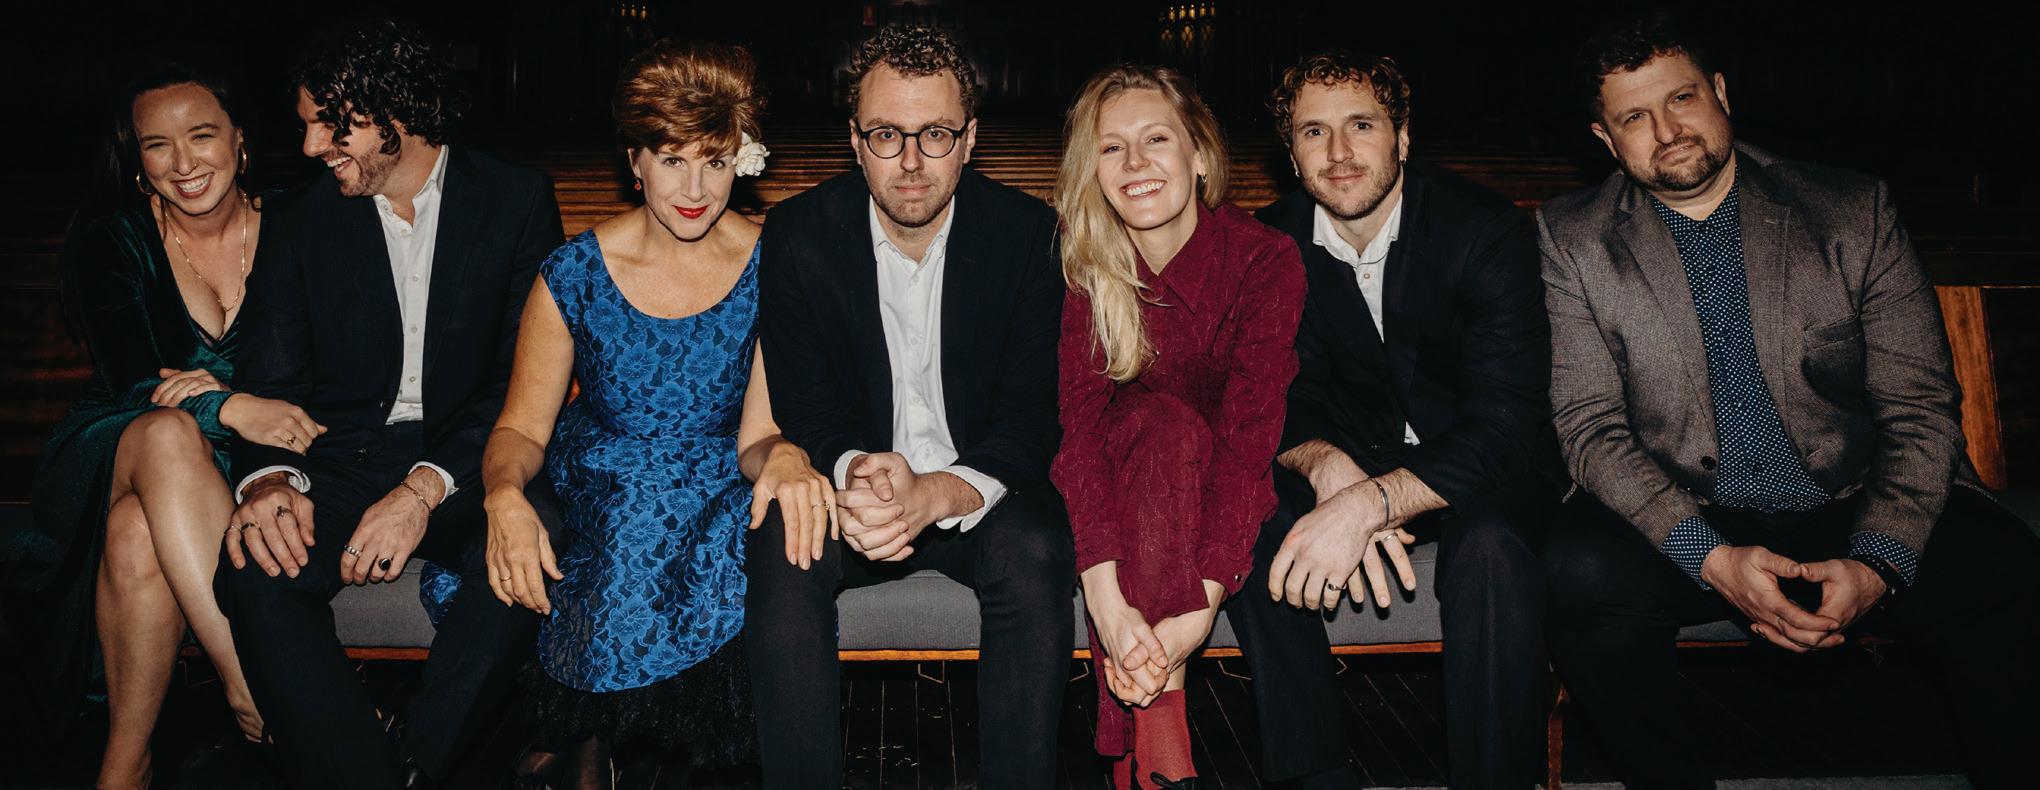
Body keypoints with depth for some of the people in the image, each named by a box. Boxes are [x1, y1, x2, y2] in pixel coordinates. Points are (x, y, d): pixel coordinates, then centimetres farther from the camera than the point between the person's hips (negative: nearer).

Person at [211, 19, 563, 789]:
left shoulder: (517, 199, -1)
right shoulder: (301, 217, 8)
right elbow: (272, 375, 4)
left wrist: (428, 487, -21)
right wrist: (269, 474, -21)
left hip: (465, 458, -2)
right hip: (345, 458, 2)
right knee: (254, 569, -29)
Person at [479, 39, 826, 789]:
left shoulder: (767, 269, -4)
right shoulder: (576, 274, -3)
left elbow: (756, 435, -6)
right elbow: (521, 429, 0)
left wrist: (783, 455, -30)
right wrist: (506, 494, -22)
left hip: (717, 492, 0)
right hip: (596, 492, 0)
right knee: (648, 508, -31)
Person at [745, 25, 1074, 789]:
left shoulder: (1029, 232, -9)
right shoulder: (797, 235, -6)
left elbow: (1032, 418, -12)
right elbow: (804, 410, -6)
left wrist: (937, 494, -32)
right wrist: (855, 472, -31)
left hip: (978, 491, 0)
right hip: (853, 487, 1)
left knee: (1034, 550, -32)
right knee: (783, 543, -30)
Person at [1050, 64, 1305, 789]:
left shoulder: (1264, 258, -15)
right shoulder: (1084, 266, -12)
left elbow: (1248, 434, -25)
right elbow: (1081, 422, -23)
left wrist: (1200, 608, -38)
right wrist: (1106, 598, -38)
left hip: (1215, 493, 0)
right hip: (1117, 482, 1)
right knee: (1164, 424, -33)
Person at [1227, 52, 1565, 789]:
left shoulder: (1489, 231, -18)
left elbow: (1506, 423, -26)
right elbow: (1276, 403, -5)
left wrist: (1369, 503, -42)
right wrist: (1329, 465, -30)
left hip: (1479, 472, -3)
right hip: (1358, 457, 4)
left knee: (1491, 548, -36)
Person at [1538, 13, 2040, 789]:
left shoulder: (1855, 210, 2)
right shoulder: (1574, 239, -1)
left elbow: (1921, 407, -1)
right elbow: (1591, 426, -6)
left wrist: (1877, 563, -19)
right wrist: (1713, 560, -22)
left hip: (1855, 514, 1)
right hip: (1685, 523, -1)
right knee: (1573, 572, -32)